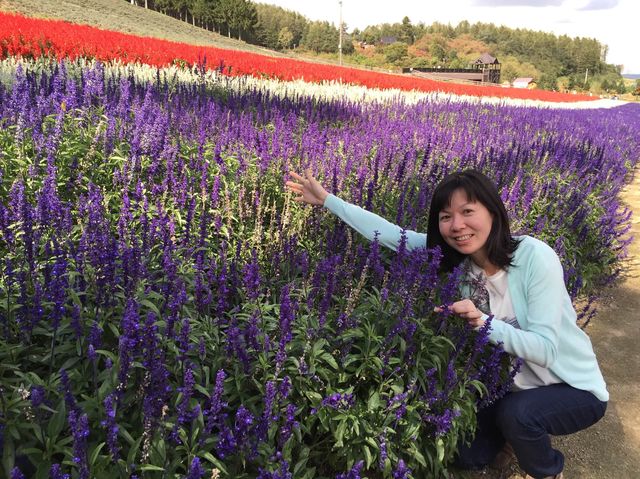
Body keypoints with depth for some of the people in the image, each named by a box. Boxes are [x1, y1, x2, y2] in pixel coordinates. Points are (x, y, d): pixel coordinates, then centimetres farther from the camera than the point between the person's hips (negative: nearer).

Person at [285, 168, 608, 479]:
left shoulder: (534, 256, -30)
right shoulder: (454, 259, -13)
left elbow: (545, 349, -30)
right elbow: (391, 234, -13)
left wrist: (482, 321, -44)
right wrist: (326, 199, -13)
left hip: (574, 387, -5)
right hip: (514, 384, 5)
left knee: (516, 413, -33)